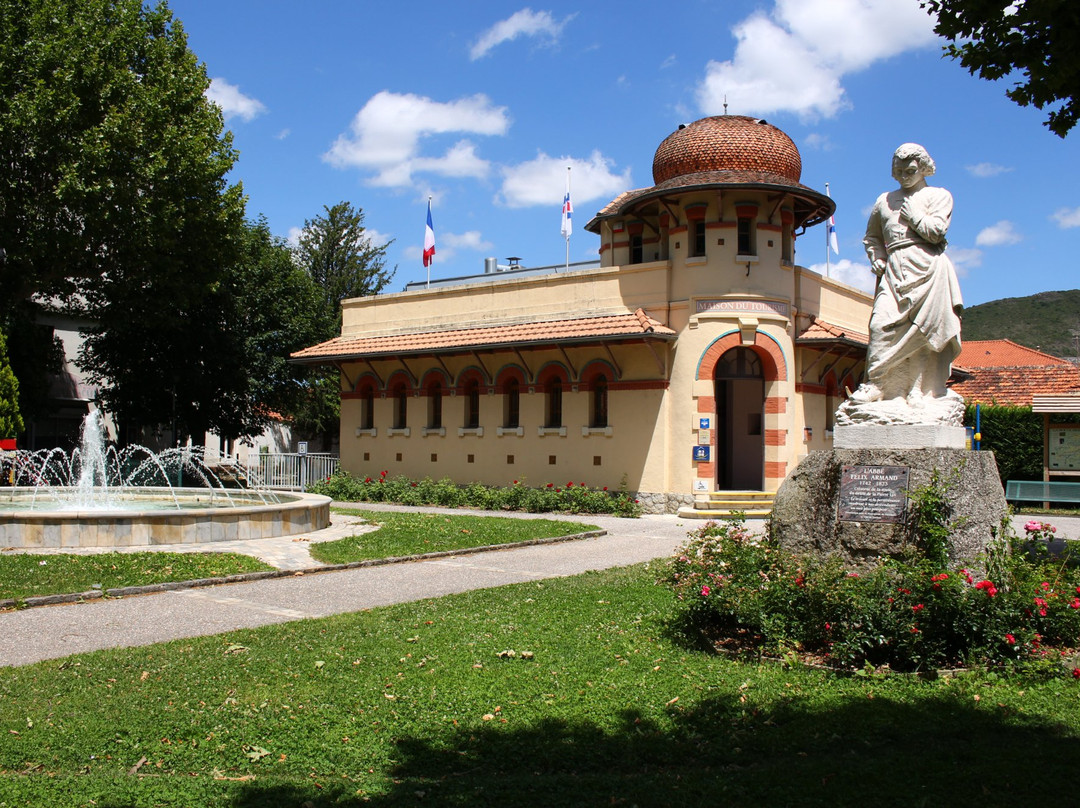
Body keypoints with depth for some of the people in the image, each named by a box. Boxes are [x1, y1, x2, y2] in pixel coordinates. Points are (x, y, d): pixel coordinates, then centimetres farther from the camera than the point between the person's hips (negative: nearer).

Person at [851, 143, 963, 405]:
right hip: (894, 271, 3)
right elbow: (872, 237, 32)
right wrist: (877, 259, 15)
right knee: (882, 323, -13)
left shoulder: (939, 195, 13)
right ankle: (878, 384, -11)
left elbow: (936, 231, -3)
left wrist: (912, 214, 4)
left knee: (923, 327, -9)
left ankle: (919, 389, -6)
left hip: (927, 269, -3)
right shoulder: (885, 200, 24)